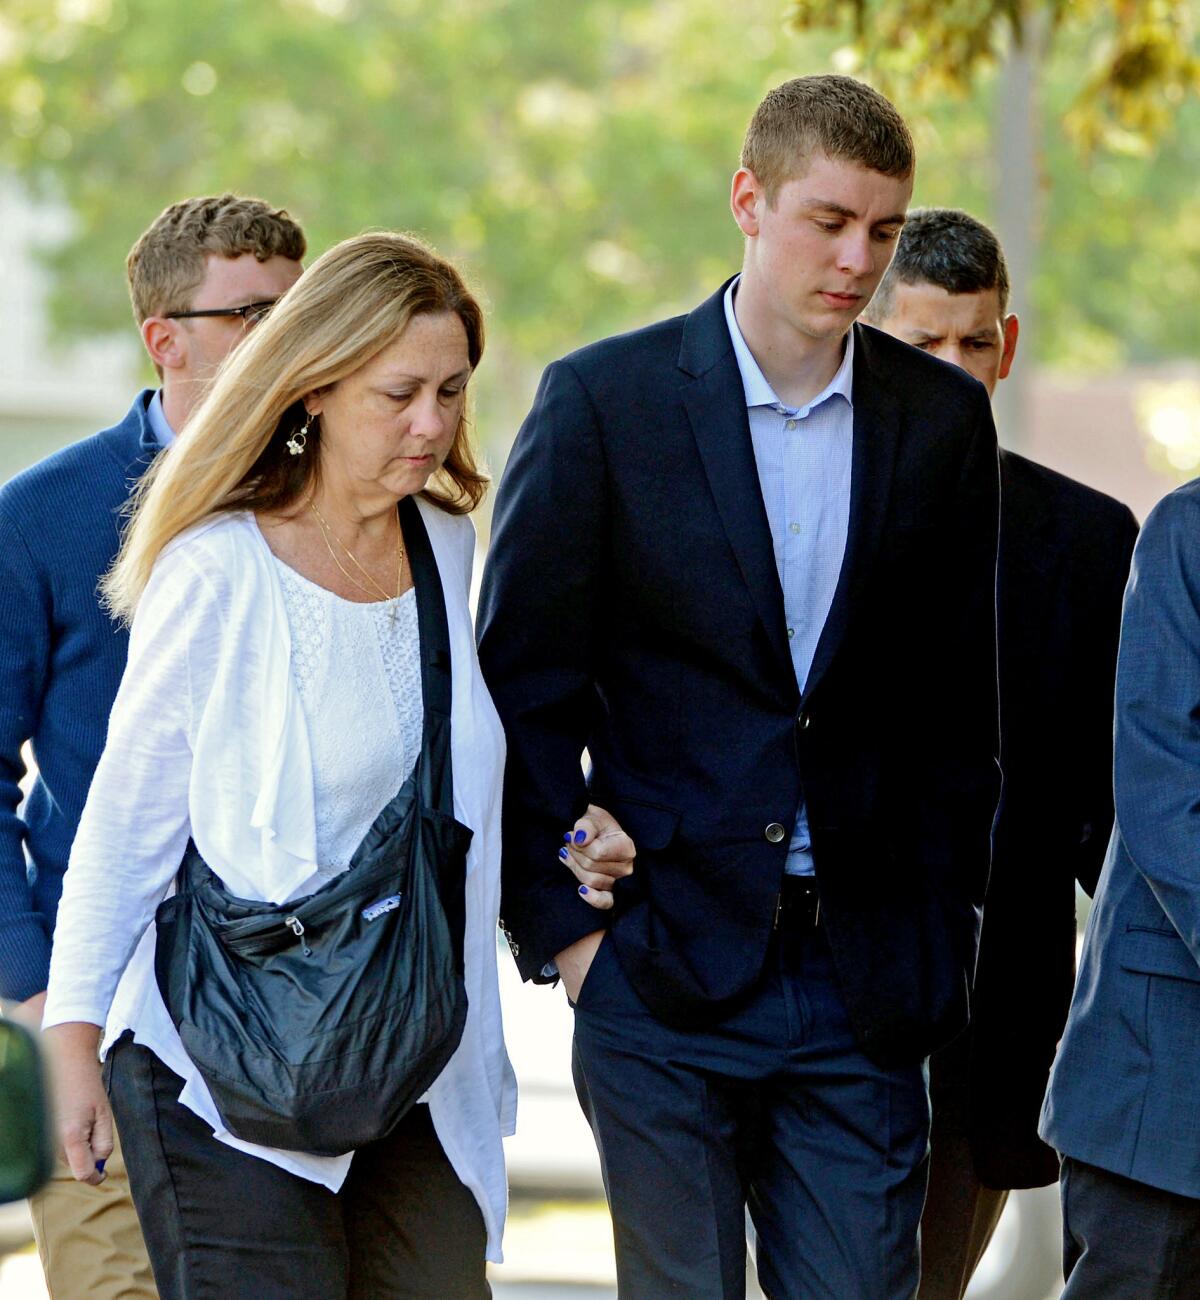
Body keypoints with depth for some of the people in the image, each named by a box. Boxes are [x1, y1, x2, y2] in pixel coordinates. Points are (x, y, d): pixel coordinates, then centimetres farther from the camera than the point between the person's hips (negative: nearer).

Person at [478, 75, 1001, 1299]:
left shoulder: (942, 421, 7)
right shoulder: (601, 399, -2)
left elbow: (959, 704, 11)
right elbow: (521, 682, 0)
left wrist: (938, 935, 6)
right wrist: (558, 924, -4)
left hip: (861, 980, 2)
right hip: (663, 964, -2)